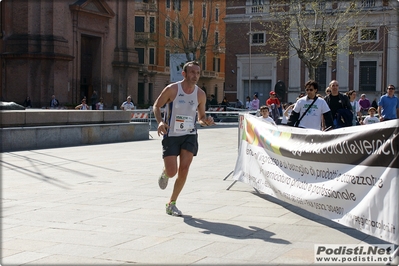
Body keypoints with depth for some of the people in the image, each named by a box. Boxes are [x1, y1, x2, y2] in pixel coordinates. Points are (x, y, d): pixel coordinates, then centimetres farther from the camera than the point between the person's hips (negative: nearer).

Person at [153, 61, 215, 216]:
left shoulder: (200, 94, 0)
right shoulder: (171, 89, -11)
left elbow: (201, 117, 11)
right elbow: (156, 106, 1)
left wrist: (206, 121, -12)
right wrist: (160, 122, -17)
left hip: (189, 135, 3)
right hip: (171, 135, -3)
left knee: (184, 170, -7)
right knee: (172, 172, -10)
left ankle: (171, 204, 10)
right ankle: (164, 173, 32)